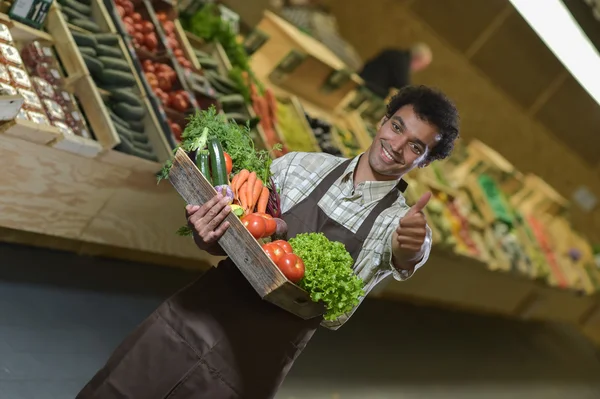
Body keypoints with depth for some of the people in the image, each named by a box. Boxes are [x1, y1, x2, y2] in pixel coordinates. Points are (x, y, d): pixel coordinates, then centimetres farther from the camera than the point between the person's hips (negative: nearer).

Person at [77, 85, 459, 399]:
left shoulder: (403, 223, -3)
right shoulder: (301, 165, 4)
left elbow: (407, 257, -27)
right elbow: (222, 241, 6)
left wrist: (411, 249, -50)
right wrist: (205, 232, -17)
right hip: (193, 319, 3)